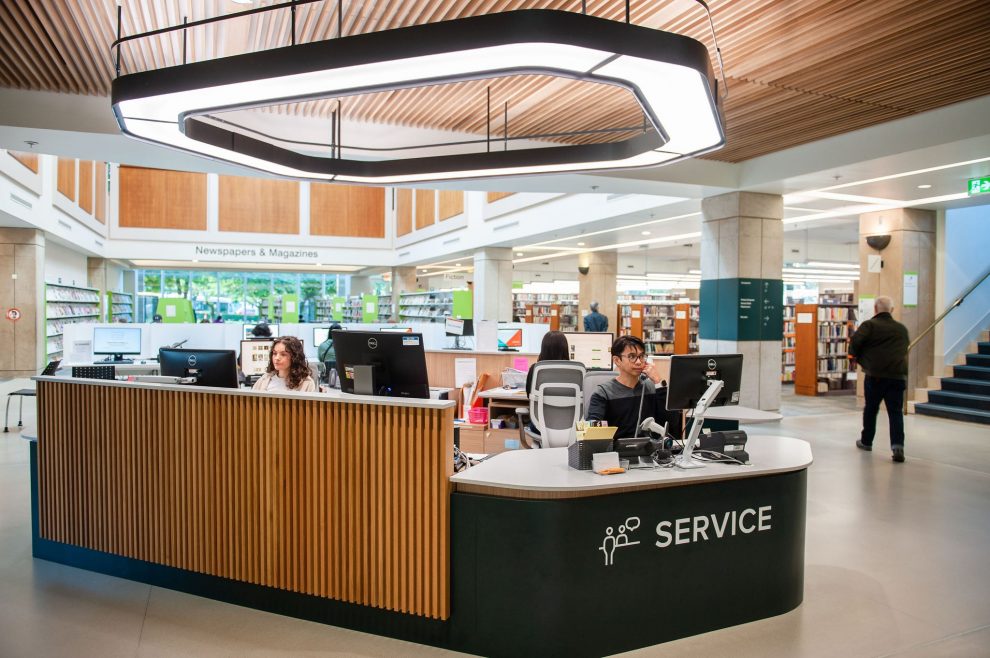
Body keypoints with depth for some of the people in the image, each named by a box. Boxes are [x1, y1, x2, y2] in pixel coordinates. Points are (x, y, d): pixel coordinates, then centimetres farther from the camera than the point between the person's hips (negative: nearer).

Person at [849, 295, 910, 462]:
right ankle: (897, 445, -13)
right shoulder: (902, 329, 14)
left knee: (871, 409, 12)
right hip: (898, 375, 3)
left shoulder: (869, 325, -3)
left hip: (875, 374, -3)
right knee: (896, 412, 2)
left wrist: (853, 358, 3)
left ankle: (866, 441, 26)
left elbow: (855, 341, -14)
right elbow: (905, 349, 19)